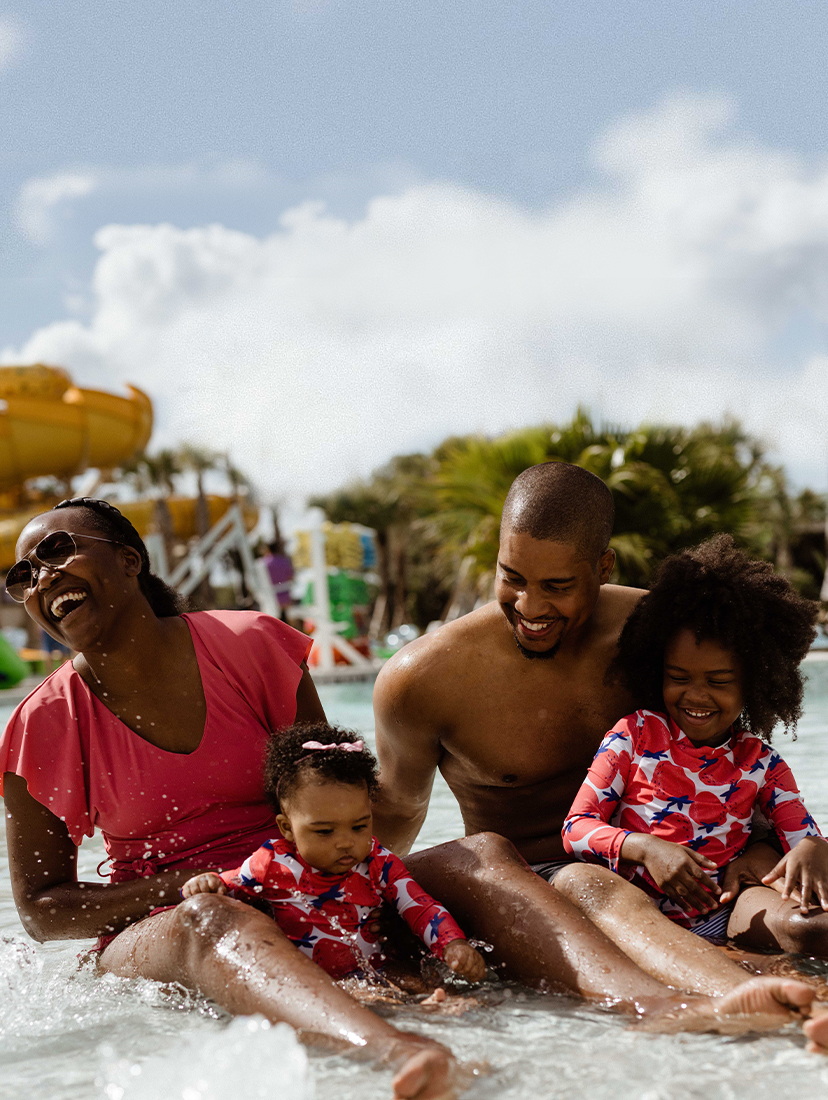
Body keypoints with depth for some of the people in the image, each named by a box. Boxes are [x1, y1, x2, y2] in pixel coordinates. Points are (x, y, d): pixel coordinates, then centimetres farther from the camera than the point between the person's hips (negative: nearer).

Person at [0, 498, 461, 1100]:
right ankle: (393, 1049, -67)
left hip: (301, 905, 4)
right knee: (210, 921, -40)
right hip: (153, 931, -4)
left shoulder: (250, 645, 0)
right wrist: (185, 885, -14)